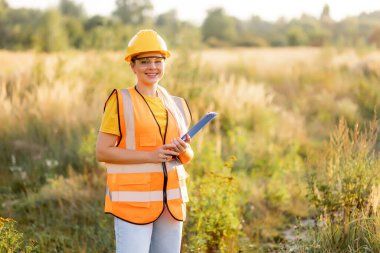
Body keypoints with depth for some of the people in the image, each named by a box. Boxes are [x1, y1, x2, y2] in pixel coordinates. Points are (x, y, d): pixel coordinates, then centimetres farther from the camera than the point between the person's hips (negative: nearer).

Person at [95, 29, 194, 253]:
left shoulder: (176, 105, 12)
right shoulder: (121, 101, -4)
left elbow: (187, 156, 20)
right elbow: (102, 152, -9)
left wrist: (184, 150, -5)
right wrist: (150, 155, -17)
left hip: (171, 200, 6)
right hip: (133, 200, -6)